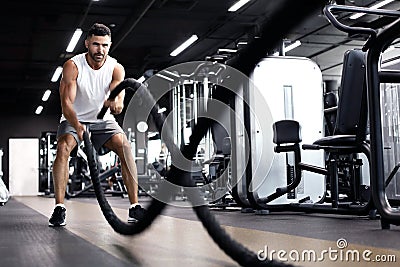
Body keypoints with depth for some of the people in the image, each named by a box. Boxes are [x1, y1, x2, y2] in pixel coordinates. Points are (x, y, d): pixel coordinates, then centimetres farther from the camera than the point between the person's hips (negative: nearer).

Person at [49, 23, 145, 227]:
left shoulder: (116, 68, -14)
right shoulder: (73, 66, -20)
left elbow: (119, 90, -33)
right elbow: (66, 102, -29)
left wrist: (116, 102, -59)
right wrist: (77, 126, -48)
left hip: (103, 120, 2)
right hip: (74, 120, -1)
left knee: (125, 147, -21)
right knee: (63, 147, -29)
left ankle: (134, 207, -18)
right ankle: (59, 208, -24)